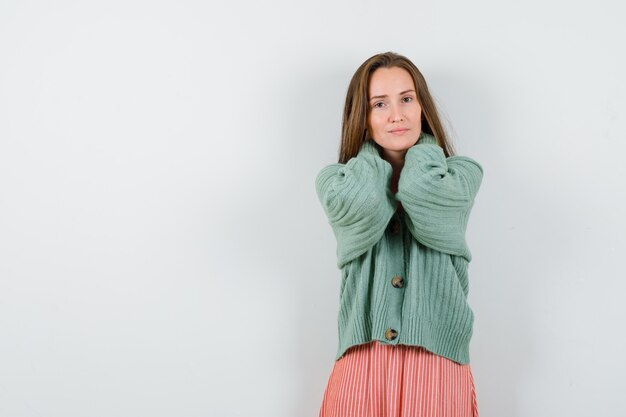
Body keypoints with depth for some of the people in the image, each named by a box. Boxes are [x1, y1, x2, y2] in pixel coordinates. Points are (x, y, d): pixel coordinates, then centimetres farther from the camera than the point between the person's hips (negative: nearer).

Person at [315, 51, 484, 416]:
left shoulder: (463, 173, 4)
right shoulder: (336, 180, 5)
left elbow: (424, 193, -18)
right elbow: (361, 206, -17)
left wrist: (424, 143, 3)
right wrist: (371, 147, 2)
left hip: (436, 362, 0)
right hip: (361, 363, 1)